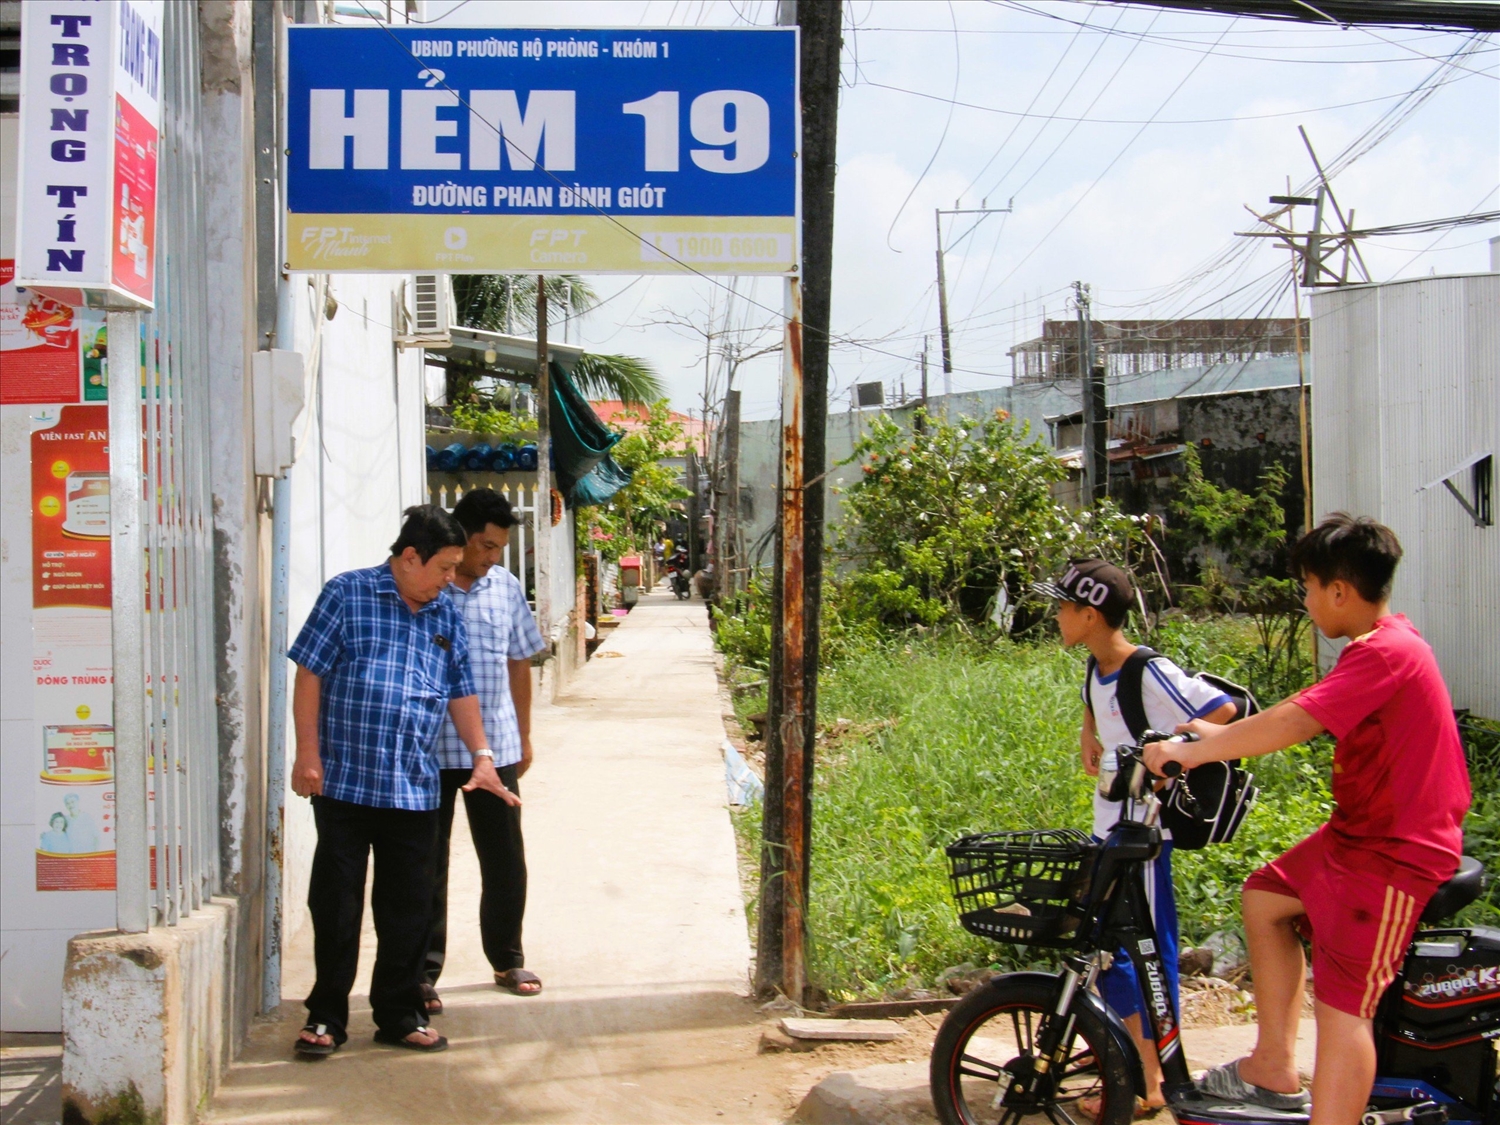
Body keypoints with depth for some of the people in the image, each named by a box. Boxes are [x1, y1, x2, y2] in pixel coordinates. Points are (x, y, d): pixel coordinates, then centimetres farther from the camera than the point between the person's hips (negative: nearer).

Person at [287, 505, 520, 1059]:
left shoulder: (445, 616, 13)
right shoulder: (347, 595, -2)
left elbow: (461, 691, 18)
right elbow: (310, 673, -4)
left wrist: (481, 756, 9)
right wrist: (308, 753, -9)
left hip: (415, 787, 4)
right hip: (344, 780, -4)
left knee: (408, 906, 8)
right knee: (335, 902, 2)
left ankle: (400, 1014, 20)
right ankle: (326, 1017, 13)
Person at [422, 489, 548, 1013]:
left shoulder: (506, 588, 7)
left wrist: (524, 736, 15)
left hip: (495, 748, 4)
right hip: (430, 750, -4)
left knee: (505, 858, 11)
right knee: (428, 863, 4)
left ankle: (507, 959, 28)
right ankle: (424, 972, 13)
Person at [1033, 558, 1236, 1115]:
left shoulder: (1150, 673, -20)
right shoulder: (1097, 669, 7)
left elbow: (1222, 711, -25)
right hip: (1109, 825, 9)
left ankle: (1153, 1085, 6)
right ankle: (1130, 1044, 34)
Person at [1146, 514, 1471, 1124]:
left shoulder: (1386, 654, -23)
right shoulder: (1386, 641, 9)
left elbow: (1292, 722, -31)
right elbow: (1307, 711, 19)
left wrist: (1192, 751, -23)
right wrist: (1220, 734, 16)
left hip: (1393, 850, -11)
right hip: (1358, 828, 11)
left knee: (1341, 1001, -12)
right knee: (1265, 897, 21)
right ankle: (1275, 1071, 26)